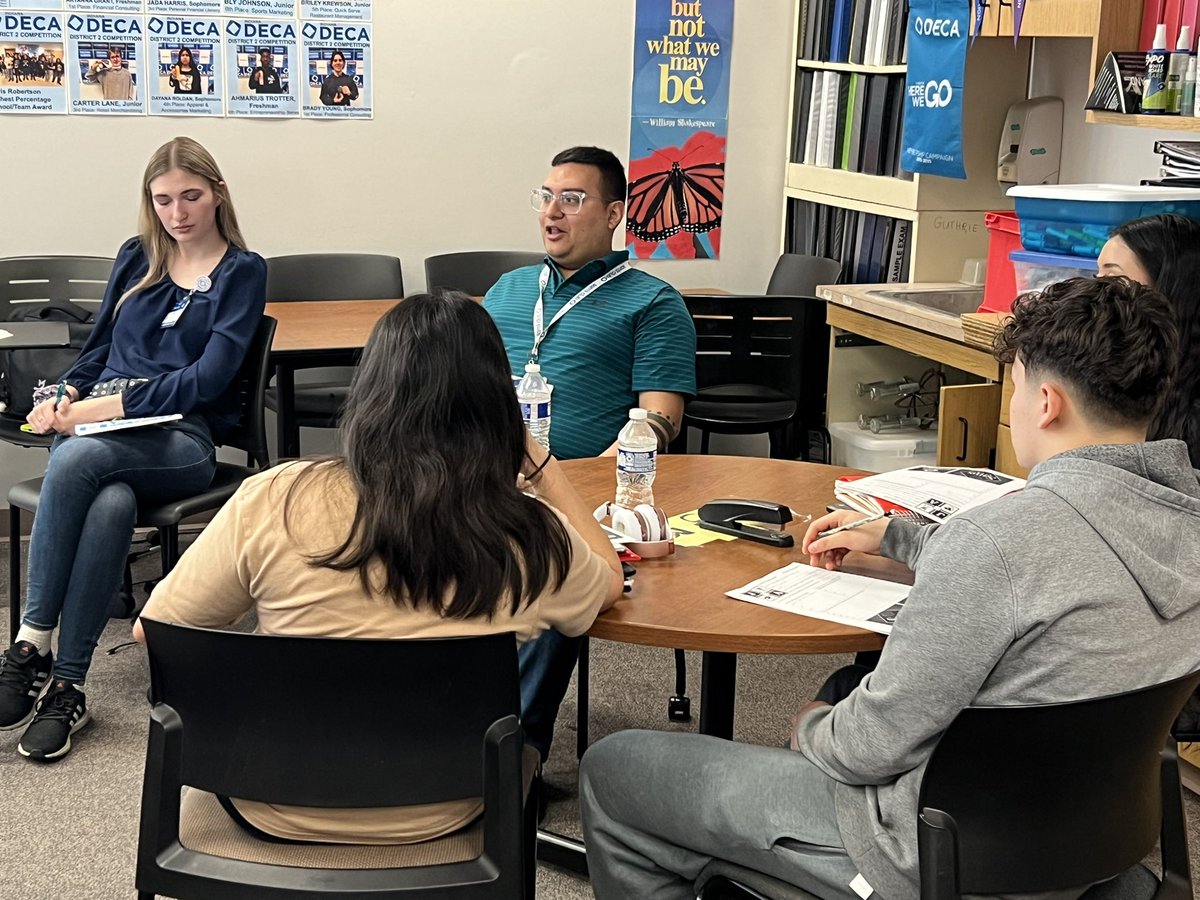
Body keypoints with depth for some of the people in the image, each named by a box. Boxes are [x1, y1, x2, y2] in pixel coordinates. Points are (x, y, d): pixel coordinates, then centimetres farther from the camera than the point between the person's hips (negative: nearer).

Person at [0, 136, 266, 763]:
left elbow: (209, 378, -6)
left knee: (78, 458, -37)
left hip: (182, 440, -3)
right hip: (98, 424, 3)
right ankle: (65, 685, -32)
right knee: (110, 505, -35)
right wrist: (66, 397, 1)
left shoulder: (241, 272, 6)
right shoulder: (136, 258, 21)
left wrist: (115, 404, -15)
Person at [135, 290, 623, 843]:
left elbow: (156, 630, -7)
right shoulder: (533, 539, -17)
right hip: (435, 821, 1)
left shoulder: (274, 502, -21)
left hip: (275, 813, 0)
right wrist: (541, 464, 7)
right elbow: (609, 582, 7)